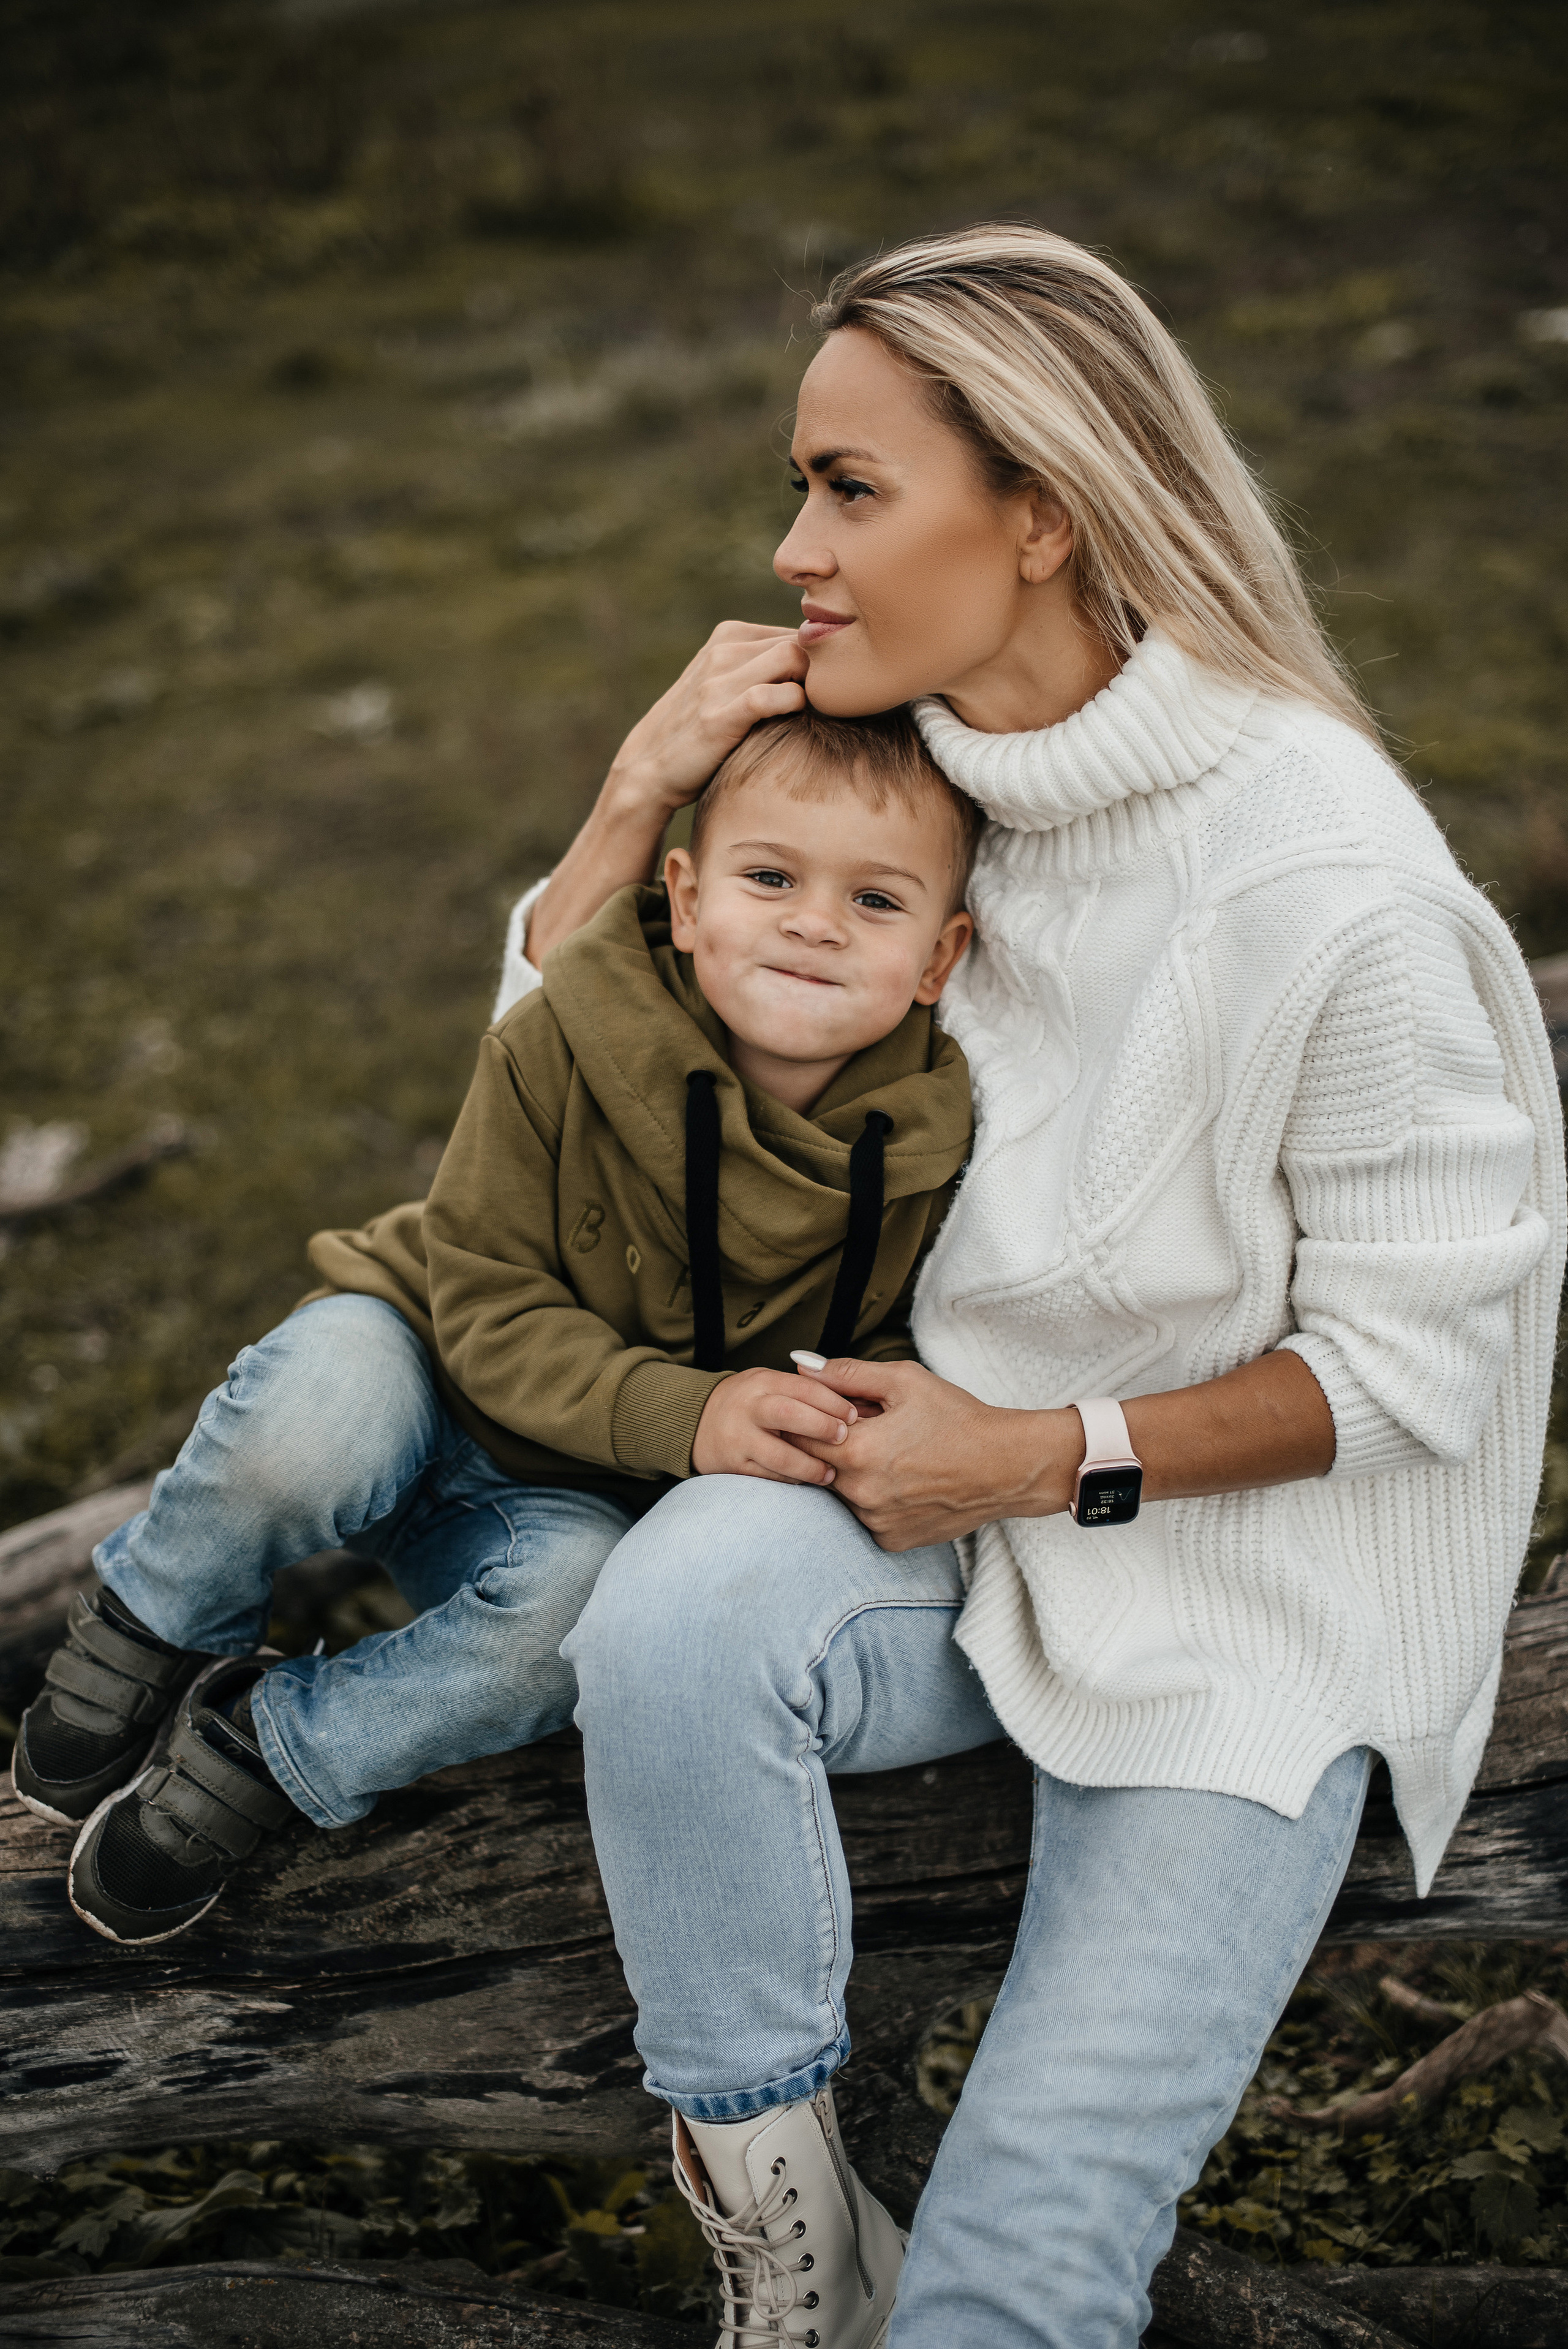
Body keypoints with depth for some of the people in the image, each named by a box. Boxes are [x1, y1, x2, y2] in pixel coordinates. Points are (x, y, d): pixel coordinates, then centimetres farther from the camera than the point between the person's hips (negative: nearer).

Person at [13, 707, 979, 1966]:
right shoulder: (564, 1046, -24)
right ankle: (147, 1626, -3)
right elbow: (490, 1310, -20)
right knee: (321, 1413, -36)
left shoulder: (933, 1149, -19)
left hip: (584, 1505, 2)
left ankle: (261, 1751, -9)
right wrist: (685, 1414, -35)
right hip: (438, 1376, -1)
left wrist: (856, 1421, -23)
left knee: (583, 1595, -33)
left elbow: (898, 1345, 0)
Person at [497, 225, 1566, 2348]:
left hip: (1251, 1569, -4)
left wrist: (1050, 1454, -17)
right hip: (950, 1482, 4)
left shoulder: (1324, 879, -22)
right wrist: (646, 789, -10)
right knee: (680, 1604, -31)